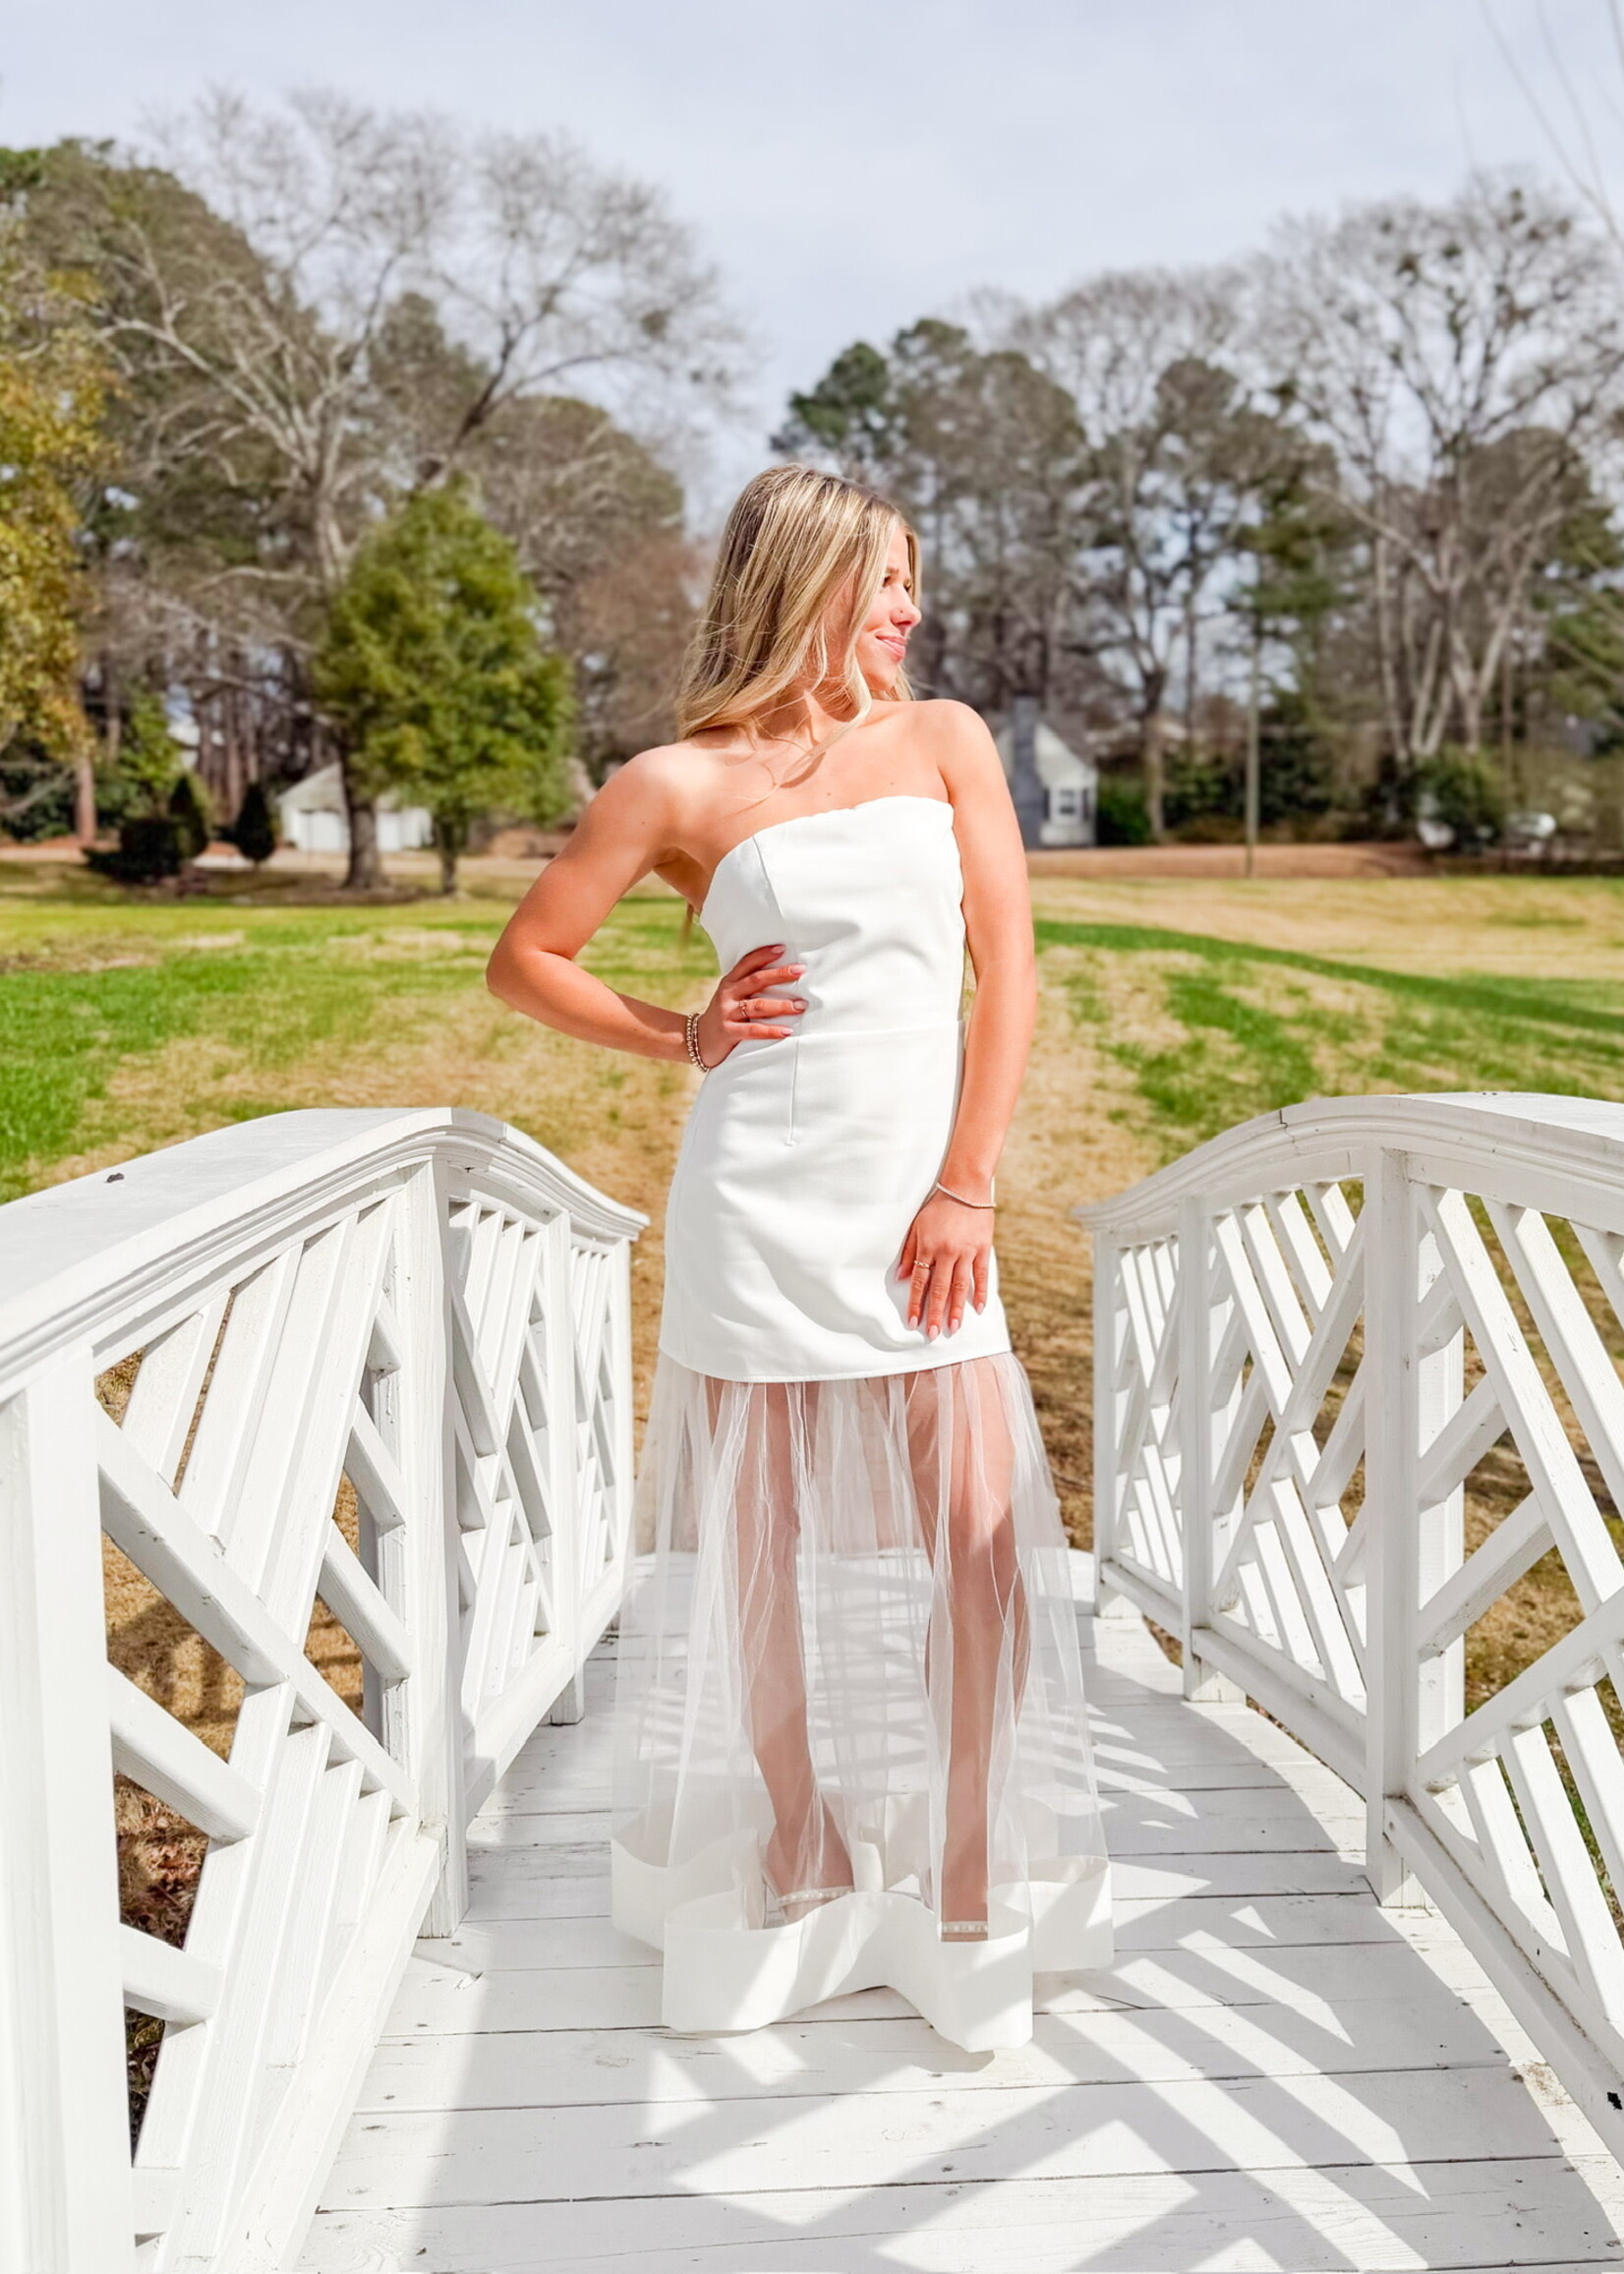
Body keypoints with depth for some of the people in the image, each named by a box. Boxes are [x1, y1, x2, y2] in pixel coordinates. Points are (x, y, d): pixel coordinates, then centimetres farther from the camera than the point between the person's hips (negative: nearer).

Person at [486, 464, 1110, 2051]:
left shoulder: (944, 742, 9)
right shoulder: (680, 784, 2)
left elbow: (1006, 968, 3)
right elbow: (525, 957, 10)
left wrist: (964, 1187, -3)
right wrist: (678, 1039, 1)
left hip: (921, 1199, 3)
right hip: (761, 1201, -2)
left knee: (985, 1538, -2)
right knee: (763, 1543, 7)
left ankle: (968, 1890, 16)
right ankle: (792, 1877, 27)